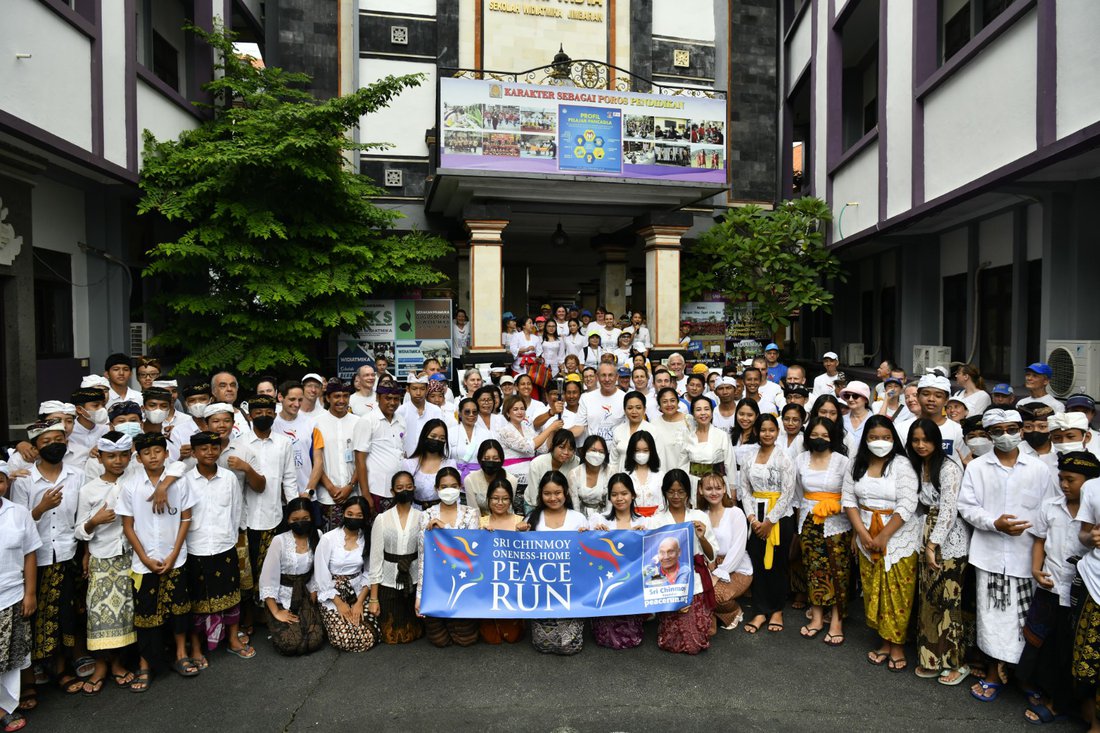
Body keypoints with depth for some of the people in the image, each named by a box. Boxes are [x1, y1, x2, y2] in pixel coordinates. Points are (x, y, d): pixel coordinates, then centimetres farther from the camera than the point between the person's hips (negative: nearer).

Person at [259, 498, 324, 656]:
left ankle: (300, 623, 16)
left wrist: (313, 597, -6)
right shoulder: (279, 541, -15)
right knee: (291, 643, -20)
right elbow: (267, 579, -14)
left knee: (315, 641, -16)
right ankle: (276, 625, 13)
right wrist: (276, 612, -14)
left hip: (304, 595, 3)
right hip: (281, 597, -3)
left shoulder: (317, 537, -4)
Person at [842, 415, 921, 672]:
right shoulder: (857, 465, 4)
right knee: (873, 591, 10)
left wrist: (883, 537, -16)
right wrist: (862, 532, -8)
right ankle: (884, 641, 25)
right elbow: (848, 499, 3)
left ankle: (898, 645, 17)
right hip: (866, 537, 4)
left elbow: (907, 505, -17)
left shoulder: (902, 465, -11)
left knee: (897, 592, 2)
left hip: (899, 536, -4)